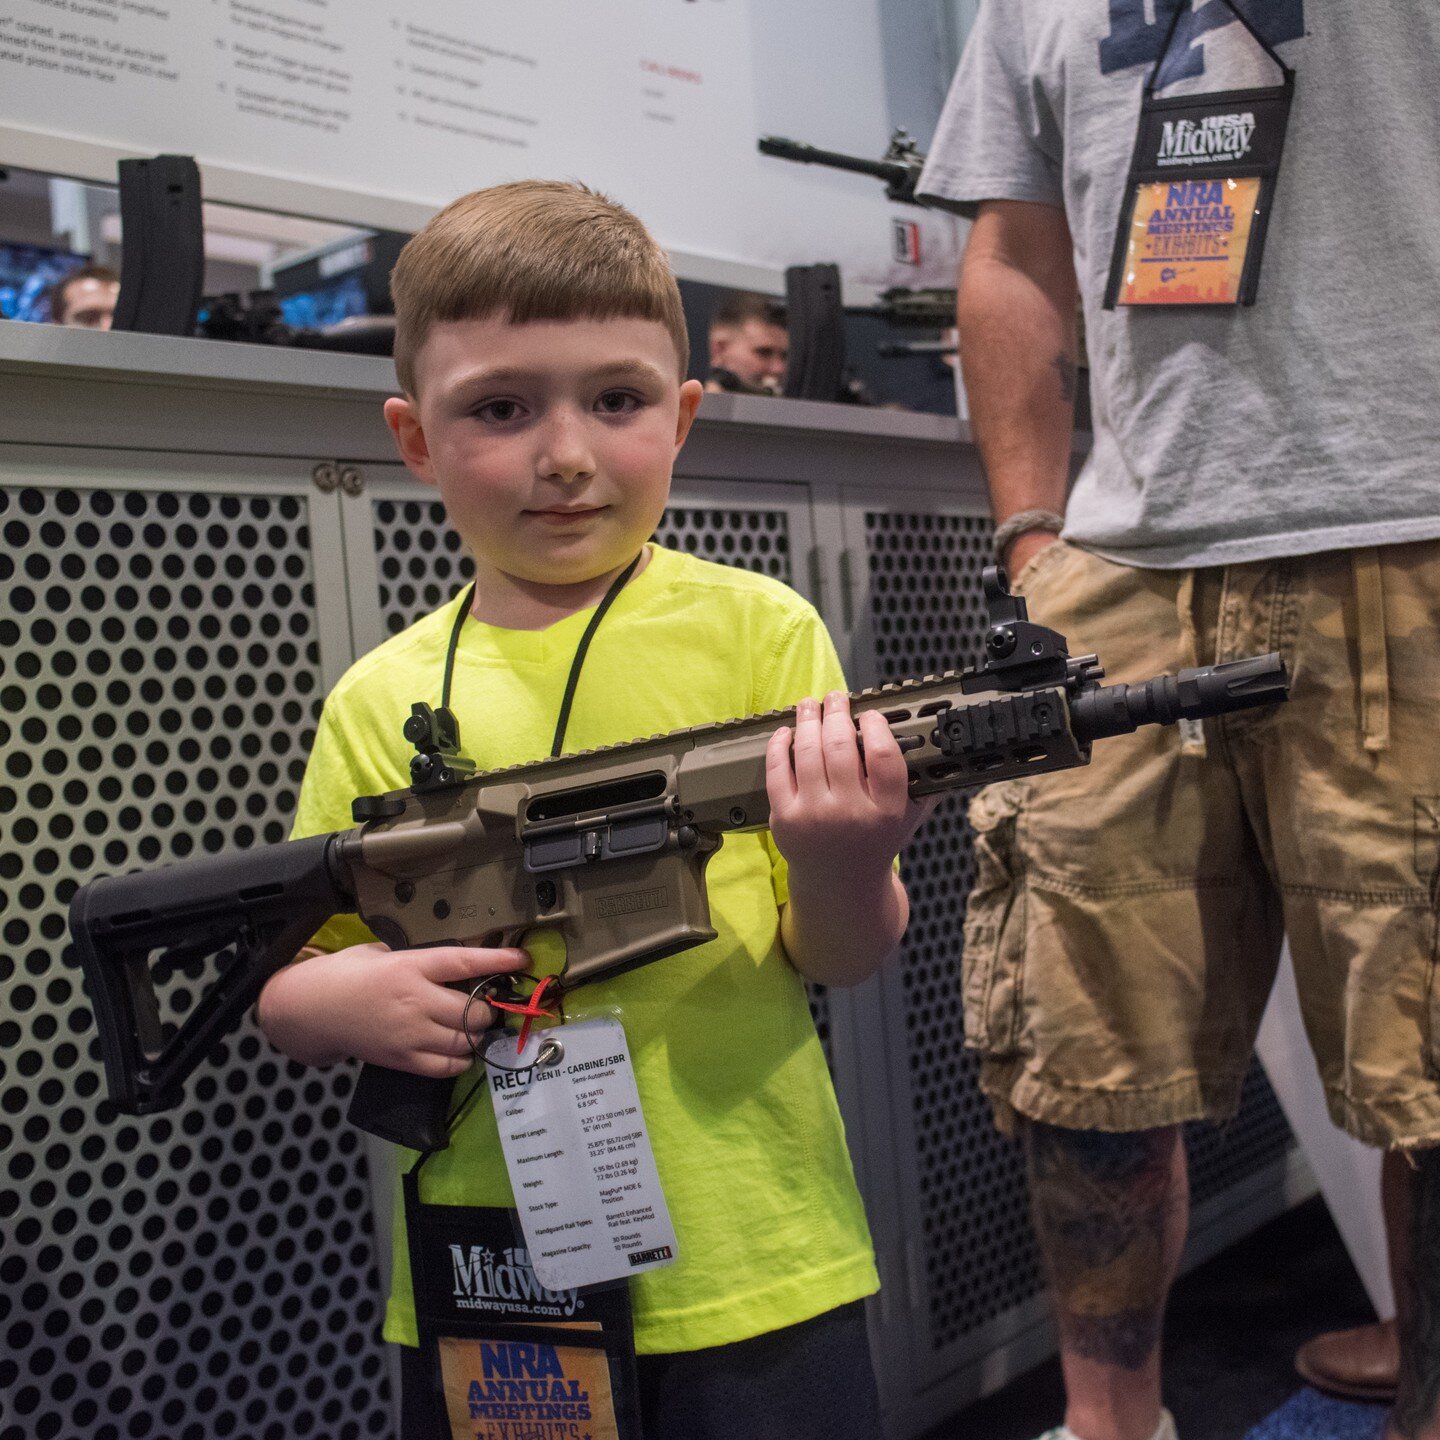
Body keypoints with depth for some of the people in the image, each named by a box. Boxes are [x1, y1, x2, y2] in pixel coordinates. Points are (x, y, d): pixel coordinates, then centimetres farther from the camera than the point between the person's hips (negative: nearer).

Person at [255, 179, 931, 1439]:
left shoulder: (757, 628, -6)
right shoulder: (381, 700, -1)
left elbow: (841, 958, -4)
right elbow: (289, 994, 7)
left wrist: (843, 871, -25)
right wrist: (345, 1005, -15)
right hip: (481, 1292, 3)